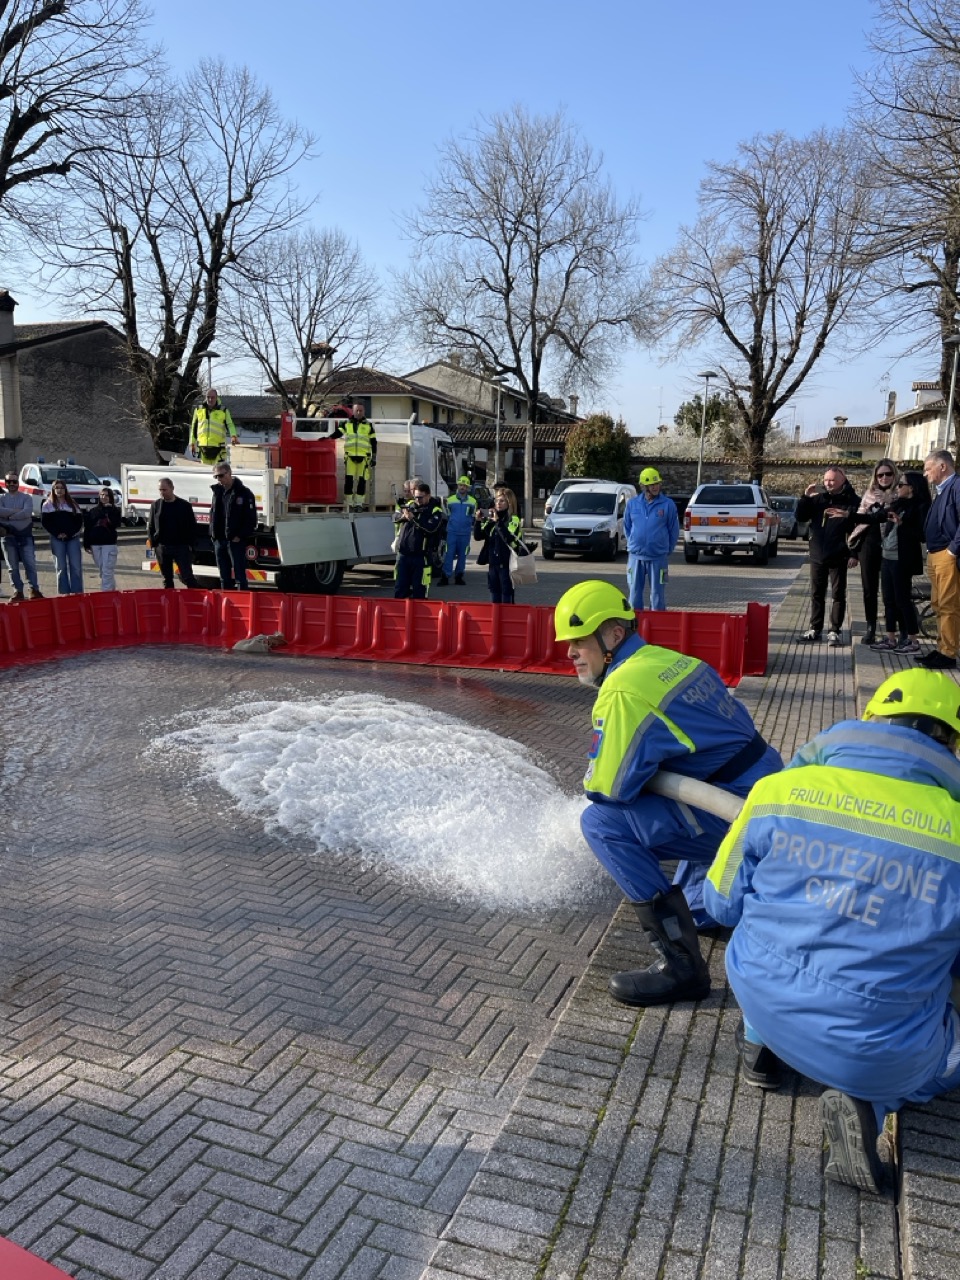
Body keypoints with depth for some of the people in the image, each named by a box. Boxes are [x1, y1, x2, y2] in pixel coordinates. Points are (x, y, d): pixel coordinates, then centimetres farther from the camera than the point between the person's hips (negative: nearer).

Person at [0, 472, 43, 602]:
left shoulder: (26, 497, 6)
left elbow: (28, 512, -13)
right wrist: (17, 511, -14)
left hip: (25, 536, -1)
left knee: (30, 564, -6)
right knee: (13, 567, 2)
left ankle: (33, 590, -4)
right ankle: (18, 591, 6)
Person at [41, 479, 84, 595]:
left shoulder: (72, 504, 11)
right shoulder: (48, 505, 9)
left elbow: (79, 521, 4)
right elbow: (45, 522, 2)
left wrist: (69, 533, -9)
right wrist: (57, 534, -11)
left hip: (73, 538, 1)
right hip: (57, 539, 0)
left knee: (76, 565, -5)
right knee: (61, 566, 0)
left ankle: (77, 591, -1)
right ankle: (64, 592, 2)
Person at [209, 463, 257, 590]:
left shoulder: (243, 492, -7)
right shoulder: (218, 491, 12)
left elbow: (251, 518, -10)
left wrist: (240, 536, -14)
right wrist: (213, 533, 8)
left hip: (236, 541, -6)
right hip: (220, 540, 6)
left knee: (239, 576, -5)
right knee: (224, 577, 12)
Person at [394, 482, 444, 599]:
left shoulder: (435, 510, -3)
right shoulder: (409, 505, 11)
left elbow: (431, 528, -18)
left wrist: (414, 518, -24)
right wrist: (403, 515, -13)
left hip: (420, 556, -4)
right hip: (403, 553, 4)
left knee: (419, 591, 1)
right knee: (400, 589, 8)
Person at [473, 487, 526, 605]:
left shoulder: (513, 520, -7)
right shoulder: (490, 518, 10)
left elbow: (509, 538, -23)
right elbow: (478, 536, 9)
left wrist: (498, 521, -25)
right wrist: (478, 521, -6)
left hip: (507, 563, -6)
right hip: (493, 562, 6)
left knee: (506, 592, -1)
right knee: (494, 591, 11)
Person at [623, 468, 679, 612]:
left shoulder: (668, 504, -4)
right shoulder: (633, 503, 3)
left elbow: (674, 530, 3)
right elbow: (627, 527, 15)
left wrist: (667, 550, 6)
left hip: (658, 557, -2)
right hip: (635, 556, 2)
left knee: (657, 593, 4)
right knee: (635, 591, 8)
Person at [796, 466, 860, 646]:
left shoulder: (852, 500, -3)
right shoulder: (818, 499, 8)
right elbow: (800, 517, 6)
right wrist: (806, 498, -6)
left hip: (838, 557, -4)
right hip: (817, 555, 4)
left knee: (838, 594, 3)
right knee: (816, 594, 9)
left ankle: (835, 631, 8)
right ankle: (815, 629, 15)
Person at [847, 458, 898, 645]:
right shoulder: (869, 495, 9)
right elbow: (858, 522, 10)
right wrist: (853, 552, 7)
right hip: (868, 547, 3)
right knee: (869, 590, 7)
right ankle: (870, 629, 17)